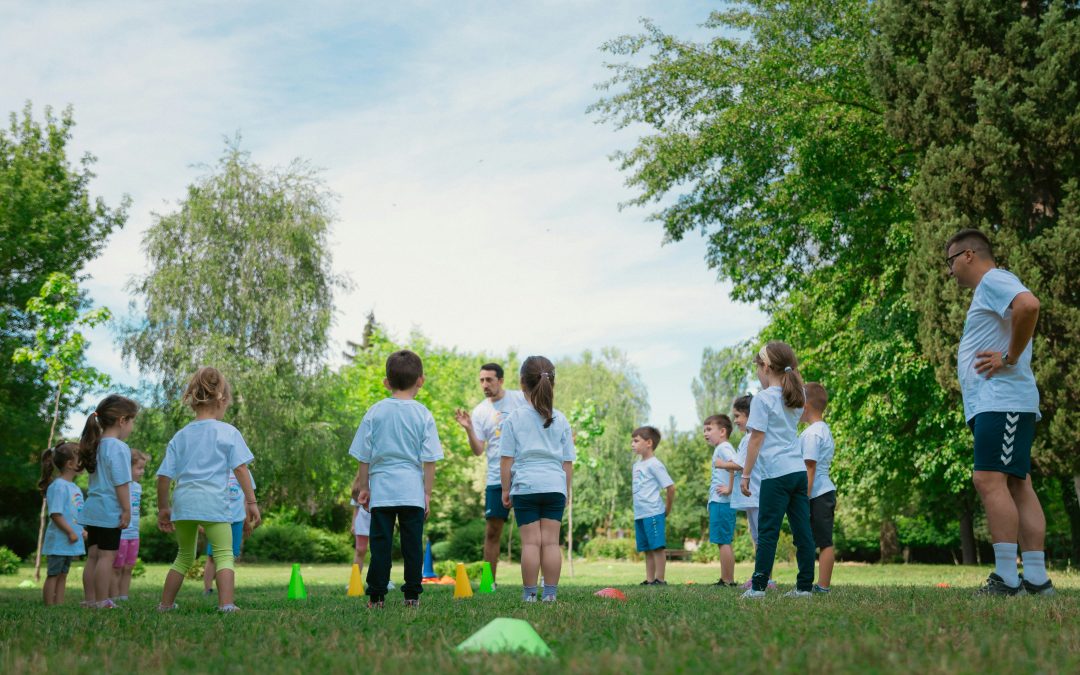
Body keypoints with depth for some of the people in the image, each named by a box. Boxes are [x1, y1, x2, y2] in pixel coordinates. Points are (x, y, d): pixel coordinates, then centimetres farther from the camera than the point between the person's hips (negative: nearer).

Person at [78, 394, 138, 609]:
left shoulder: (97, 445, 12)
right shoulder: (118, 448, -15)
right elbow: (121, 482, -18)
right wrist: (126, 510, -13)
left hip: (92, 509, 9)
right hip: (109, 511, -9)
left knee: (93, 555, 13)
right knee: (107, 555, -4)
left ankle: (89, 599, 18)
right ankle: (102, 601, -2)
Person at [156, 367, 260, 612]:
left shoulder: (180, 436, 13)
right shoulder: (228, 432, 2)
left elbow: (164, 476, 12)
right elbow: (241, 469, -4)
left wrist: (163, 507, 21)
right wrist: (251, 502, -2)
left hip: (182, 501, 5)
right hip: (213, 502, -5)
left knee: (185, 556, 21)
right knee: (224, 554, 1)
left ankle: (165, 604, 25)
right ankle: (226, 604, -13)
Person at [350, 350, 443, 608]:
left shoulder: (375, 412, 1)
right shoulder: (424, 415, -1)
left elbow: (364, 456, 4)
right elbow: (429, 460, -2)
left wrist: (363, 486, 13)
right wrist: (427, 493, 5)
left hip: (381, 489, 1)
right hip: (413, 490, 0)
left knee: (380, 542, 4)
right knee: (413, 543, 6)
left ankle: (376, 596, 5)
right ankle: (412, 594, 7)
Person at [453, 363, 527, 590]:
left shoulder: (521, 399, 0)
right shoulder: (479, 412, 3)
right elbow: (478, 450, -3)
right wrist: (468, 428, -17)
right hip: (496, 478, 1)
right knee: (492, 530, 1)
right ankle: (490, 580, 10)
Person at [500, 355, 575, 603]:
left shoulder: (513, 419, -1)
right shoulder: (560, 420, 6)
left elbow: (507, 459, -2)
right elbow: (568, 461, 8)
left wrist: (505, 489, 7)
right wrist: (568, 489, 17)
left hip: (525, 485, -2)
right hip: (555, 485, 2)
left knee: (530, 542, 1)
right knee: (551, 541, 4)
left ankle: (529, 593, 4)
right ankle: (550, 592, 5)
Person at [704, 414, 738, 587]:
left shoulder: (723, 447, -10)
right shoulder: (721, 448, 21)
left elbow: (738, 465, -27)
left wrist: (730, 489, -23)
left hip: (721, 502, -10)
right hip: (719, 502, 10)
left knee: (723, 542, -8)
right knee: (724, 542, 12)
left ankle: (728, 580, -6)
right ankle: (726, 579, 16)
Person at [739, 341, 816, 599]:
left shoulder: (763, 399, -7)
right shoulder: (796, 398, 12)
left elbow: (756, 439, -8)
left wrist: (745, 475, -4)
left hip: (776, 474, -7)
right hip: (799, 471, 7)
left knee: (767, 532, -4)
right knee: (802, 531, 5)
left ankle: (758, 586, -2)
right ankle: (804, 586, 7)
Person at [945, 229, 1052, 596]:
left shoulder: (993, 280, -6)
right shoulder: (987, 292, 25)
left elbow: (1029, 305, -26)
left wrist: (1010, 358, -20)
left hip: (1002, 400, -10)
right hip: (993, 403, 10)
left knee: (989, 480, -16)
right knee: (1017, 486, 5)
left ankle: (1006, 578, -18)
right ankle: (1036, 579, 4)